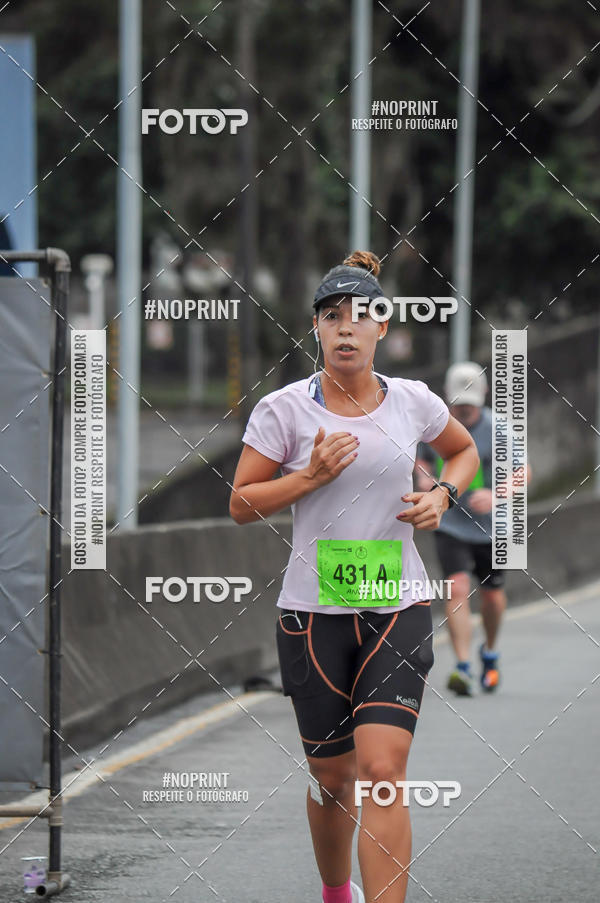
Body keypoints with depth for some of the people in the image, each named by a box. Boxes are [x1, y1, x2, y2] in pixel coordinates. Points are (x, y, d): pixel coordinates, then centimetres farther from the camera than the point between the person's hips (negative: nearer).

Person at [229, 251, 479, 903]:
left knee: (382, 772, -15)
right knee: (332, 777, 8)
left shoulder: (413, 401, 3)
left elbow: (464, 449, 24)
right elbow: (241, 505, 0)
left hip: (399, 609, 0)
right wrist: (313, 475, -14)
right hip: (313, 613, 0)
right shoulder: (283, 409, -4)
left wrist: (442, 494, 4)